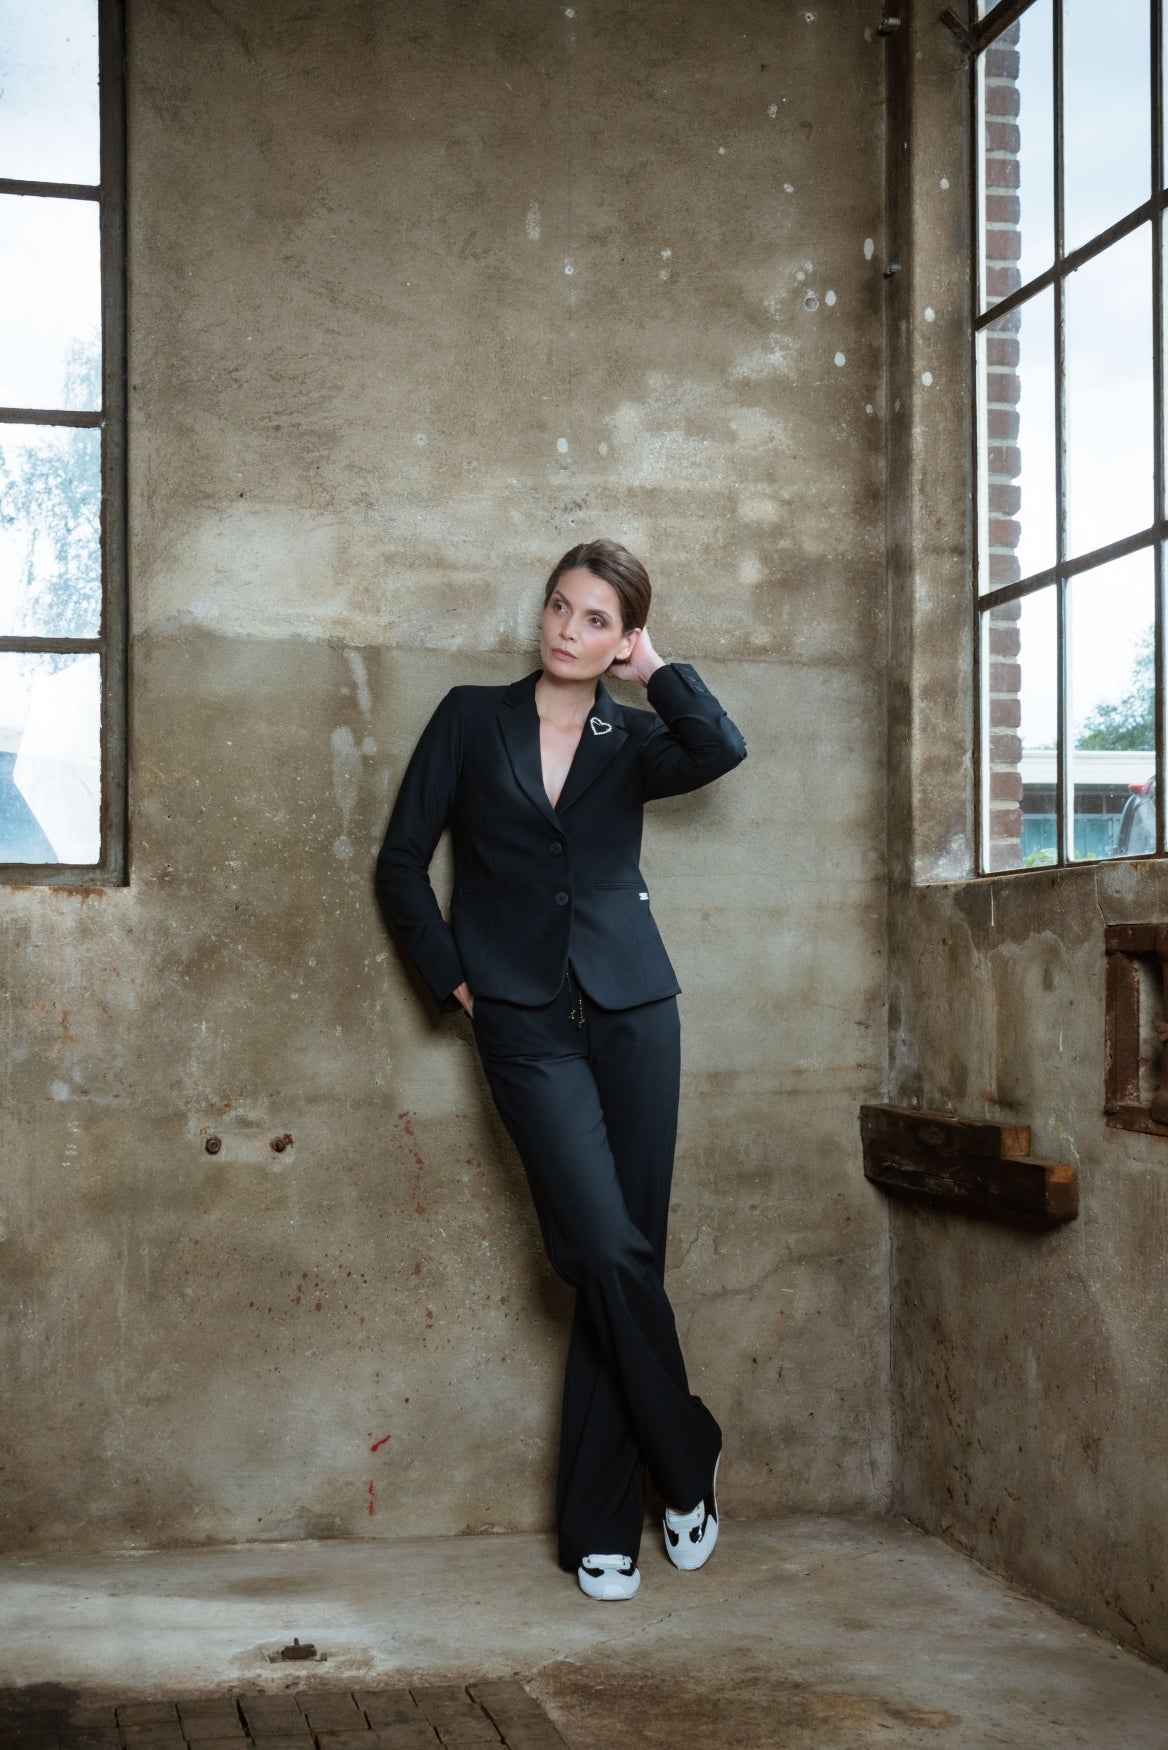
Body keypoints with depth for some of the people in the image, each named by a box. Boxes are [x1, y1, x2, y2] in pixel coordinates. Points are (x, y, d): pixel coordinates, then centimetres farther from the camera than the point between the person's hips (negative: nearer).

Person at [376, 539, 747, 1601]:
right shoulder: (473, 720, 9)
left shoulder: (634, 743, 11)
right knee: (608, 1252, -14)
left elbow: (723, 749, -12)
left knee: (622, 1260, 0)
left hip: (632, 1009, 2)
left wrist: (654, 668, 0)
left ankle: (599, 1526, 12)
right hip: (526, 1024, -2)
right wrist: (452, 976, 3)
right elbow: (402, 861, 10)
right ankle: (687, 1461, 10)